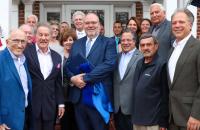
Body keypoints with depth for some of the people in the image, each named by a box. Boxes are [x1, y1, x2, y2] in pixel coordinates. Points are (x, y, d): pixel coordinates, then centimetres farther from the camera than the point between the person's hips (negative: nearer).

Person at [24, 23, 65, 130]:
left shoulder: (57, 56, 10)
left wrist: (61, 103, 9)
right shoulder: (26, 52, -4)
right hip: (30, 105, -3)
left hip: (50, 106, 4)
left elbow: (58, 82, 12)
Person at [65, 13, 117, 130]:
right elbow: (68, 65, 10)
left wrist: (85, 78, -17)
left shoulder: (109, 43, -1)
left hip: (98, 97, -4)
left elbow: (109, 64, -15)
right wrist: (72, 78, -12)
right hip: (78, 96, 5)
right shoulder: (76, 43, 15)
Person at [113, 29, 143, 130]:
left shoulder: (142, 57, -9)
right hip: (117, 106, 5)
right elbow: (114, 81, 13)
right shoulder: (117, 57, 11)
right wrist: (112, 102, 10)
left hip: (133, 107, -5)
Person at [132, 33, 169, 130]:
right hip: (137, 119, 6)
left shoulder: (162, 65, -12)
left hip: (153, 122, -6)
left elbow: (165, 95, -13)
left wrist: (163, 122, -12)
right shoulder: (139, 63, 9)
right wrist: (134, 114, 11)